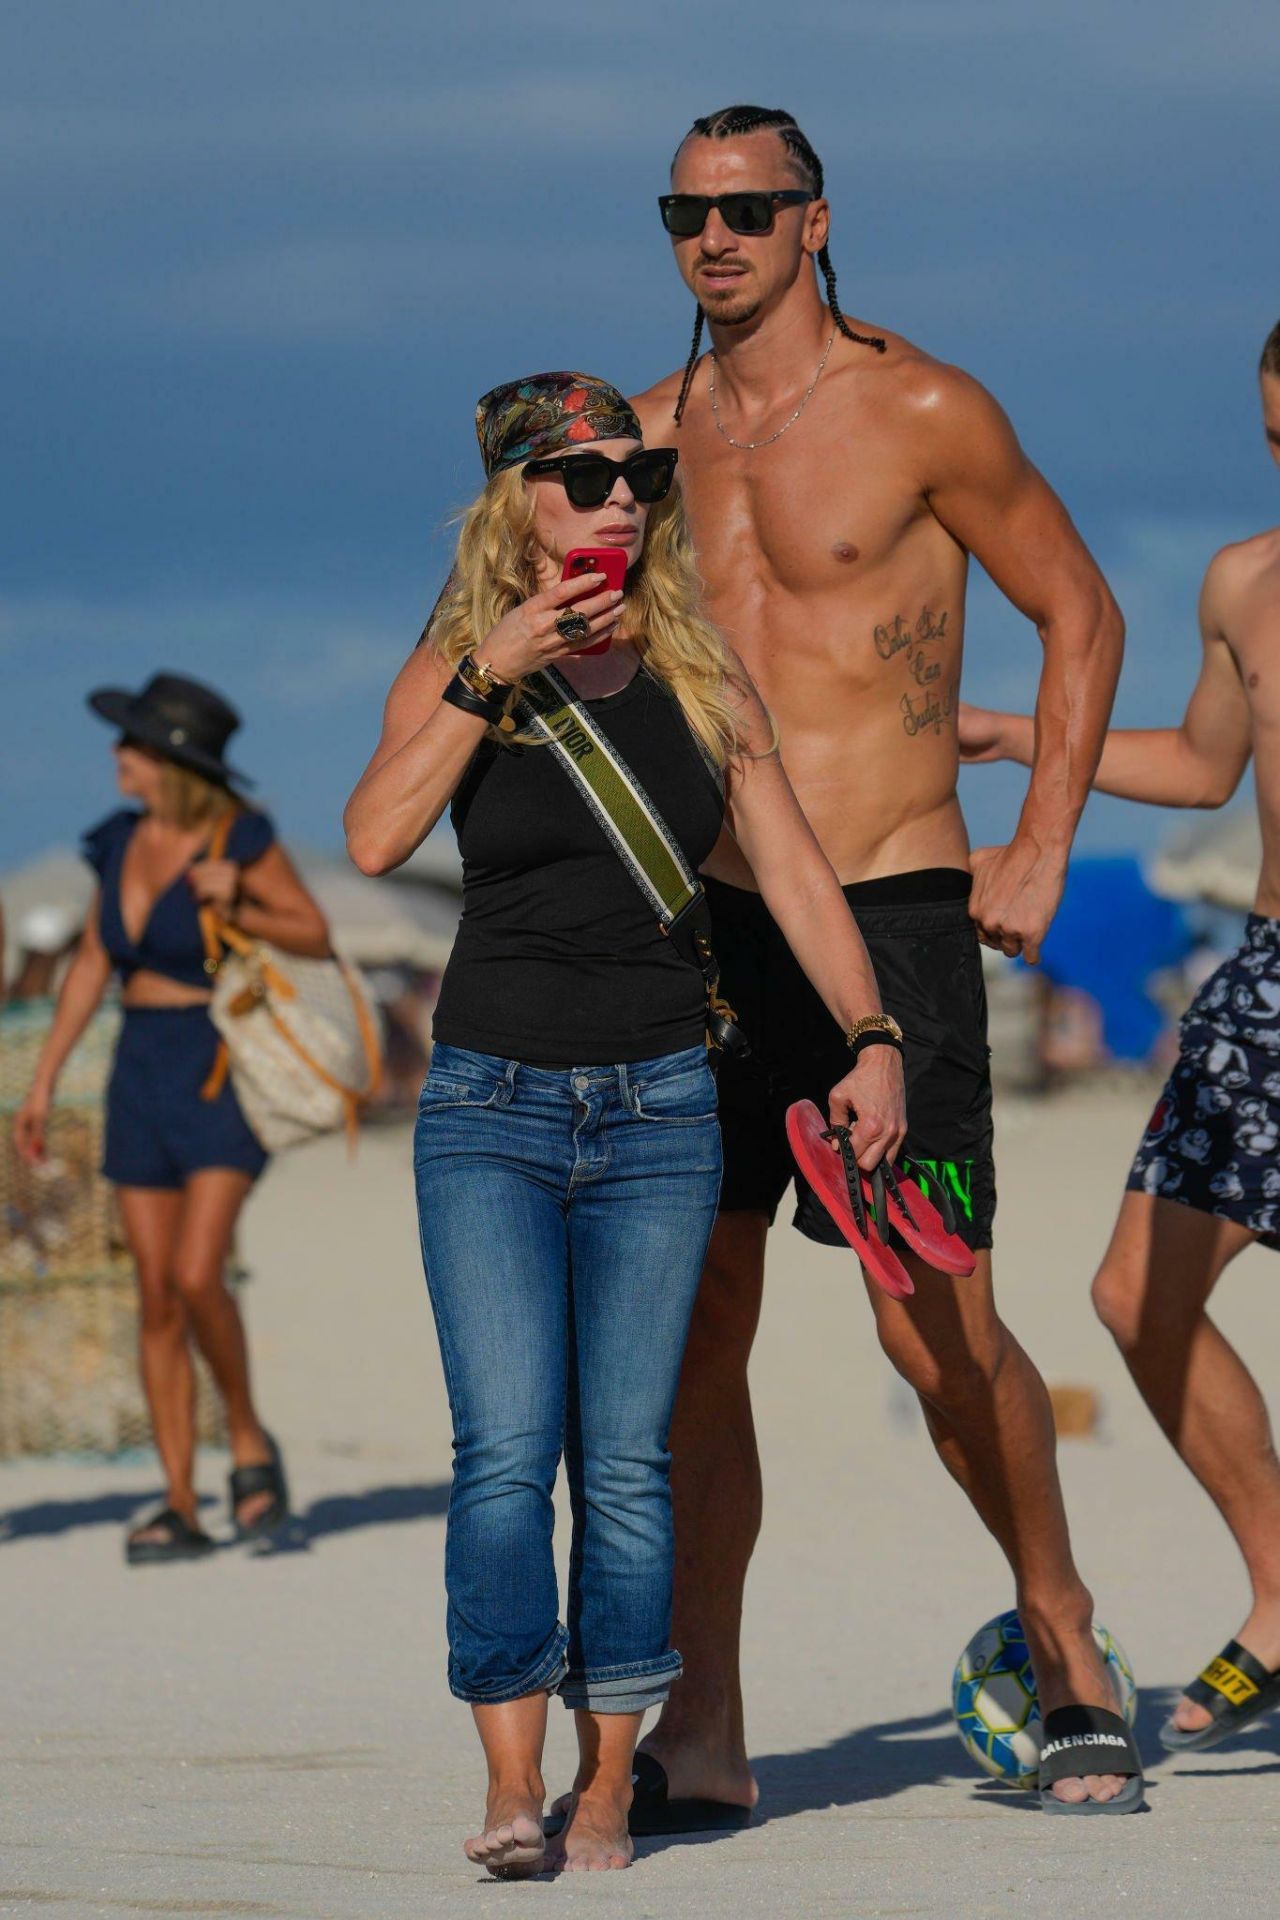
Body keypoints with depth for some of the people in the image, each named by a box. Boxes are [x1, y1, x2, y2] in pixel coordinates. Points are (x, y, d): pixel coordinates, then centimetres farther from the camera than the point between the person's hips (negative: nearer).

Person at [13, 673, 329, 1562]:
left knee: (196, 1275, -19)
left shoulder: (240, 839, -11)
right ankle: (181, 1509, 4)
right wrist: (44, 1081, 13)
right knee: (158, 1297, 2)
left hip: (222, 1071, -6)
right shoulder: (124, 842, 7)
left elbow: (315, 935, -3)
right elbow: (93, 963, 14)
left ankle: (248, 1438, 6)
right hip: (142, 1074, 6)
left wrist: (235, 906, -20)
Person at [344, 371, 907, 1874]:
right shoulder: (453, 672, 1)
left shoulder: (701, 678, 7)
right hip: (491, 1107, -2)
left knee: (624, 1457, 0)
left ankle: (609, 1784, 5)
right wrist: (491, 677, -19)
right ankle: (511, 1788, -12)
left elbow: (794, 871, 7)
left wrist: (870, 1043, -4)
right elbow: (375, 839, -15)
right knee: (506, 1449, -12)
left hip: (658, 1112, 2)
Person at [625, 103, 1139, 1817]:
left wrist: (1039, 857, -1)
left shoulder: (920, 412, -4)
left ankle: (1061, 1631, 17)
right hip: (713, 922, 4)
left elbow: (1081, 613, 4)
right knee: (691, 1333, -2)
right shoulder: (651, 433, 10)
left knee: (937, 1325, -7)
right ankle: (702, 1741, 2)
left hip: (894, 913, -4)